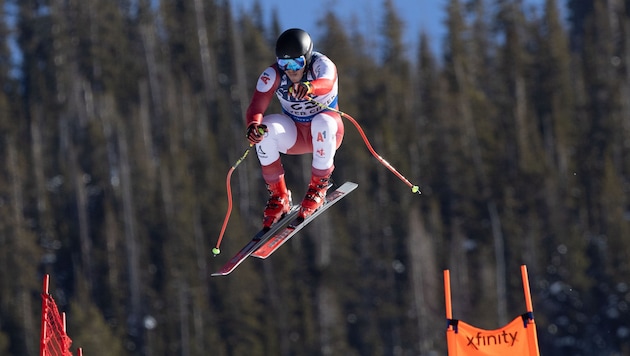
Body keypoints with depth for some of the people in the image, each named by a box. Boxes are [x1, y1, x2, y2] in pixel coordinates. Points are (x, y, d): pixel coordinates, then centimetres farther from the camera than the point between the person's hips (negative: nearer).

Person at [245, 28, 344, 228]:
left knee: (323, 122, -36)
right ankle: (279, 197, -15)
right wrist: (254, 125, -49)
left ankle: (318, 188, -17)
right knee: (265, 127, -27)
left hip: (325, 135, -2)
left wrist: (309, 87, -69)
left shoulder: (321, 65, -22)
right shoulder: (272, 75, -16)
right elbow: (256, 107, -25)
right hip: (294, 135, 2)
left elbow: (327, 83, -45)